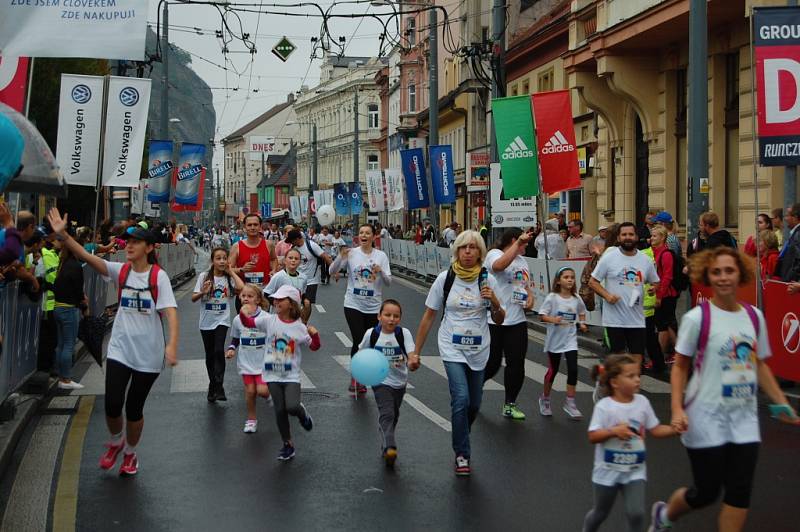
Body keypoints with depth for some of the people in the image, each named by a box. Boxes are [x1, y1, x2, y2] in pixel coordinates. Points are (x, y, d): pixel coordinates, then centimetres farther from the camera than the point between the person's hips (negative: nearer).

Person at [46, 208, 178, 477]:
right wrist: (63, 235, -26)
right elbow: (87, 257, -12)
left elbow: (170, 311, -18)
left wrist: (172, 345, -32)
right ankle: (116, 442, 26)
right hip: (119, 349, 2)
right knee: (112, 405, -7)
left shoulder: (159, 276, -9)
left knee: (134, 409, 8)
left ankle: (130, 453, 35)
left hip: (148, 353, -2)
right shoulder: (120, 271, 0)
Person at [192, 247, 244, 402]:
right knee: (210, 356, 11)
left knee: (219, 351, -20)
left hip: (222, 320, -2)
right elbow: (193, 298, -1)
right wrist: (202, 292, -22)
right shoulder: (204, 277, -1)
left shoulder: (229, 278, 0)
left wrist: (231, 272, -9)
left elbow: (241, 288, -20)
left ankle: (218, 388, -17)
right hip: (206, 321, 2)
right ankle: (213, 386, 27)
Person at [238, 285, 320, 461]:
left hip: (291, 375, -2)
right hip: (273, 375, 2)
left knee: (292, 407, -20)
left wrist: (315, 334, -15)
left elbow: (314, 346, 5)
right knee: (280, 410, 4)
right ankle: (288, 444, 21)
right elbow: (249, 322, -6)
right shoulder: (269, 320, -2)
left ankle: (303, 414, 17)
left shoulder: (299, 327, -4)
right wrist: (243, 313, -26)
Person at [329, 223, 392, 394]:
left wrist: (381, 272, -20)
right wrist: (341, 257, -24)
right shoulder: (351, 253, -3)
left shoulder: (381, 256, 1)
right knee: (358, 341, -10)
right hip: (353, 305, -2)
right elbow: (332, 271, -8)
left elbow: (388, 282, 0)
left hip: (373, 306, 2)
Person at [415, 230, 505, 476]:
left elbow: (499, 321, 6)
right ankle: (462, 455, -5)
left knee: (473, 405, 9)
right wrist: (416, 351, 1)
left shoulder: (488, 280, -2)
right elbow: (428, 316, 1)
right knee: (461, 398, -19)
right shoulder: (445, 278, -5)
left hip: (479, 350, 2)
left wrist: (495, 302, -16)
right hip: (452, 349, -2)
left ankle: (461, 443, 37)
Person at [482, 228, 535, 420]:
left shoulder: (522, 261, 18)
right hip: (493, 320, -7)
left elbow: (527, 285, 28)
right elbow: (499, 265, -32)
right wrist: (519, 243, -33)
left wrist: (530, 298, 6)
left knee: (516, 364, 2)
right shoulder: (494, 254, -7)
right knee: (491, 364, 1)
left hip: (517, 321, 7)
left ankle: (510, 405, 14)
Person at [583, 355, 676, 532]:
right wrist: (614, 431, -33)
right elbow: (592, 437, -18)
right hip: (608, 471, -2)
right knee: (601, 512, 16)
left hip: (635, 471, 3)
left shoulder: (642, 402, -4)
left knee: (636, 513, -10)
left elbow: (655, 430, 2)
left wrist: (676, 429, -14)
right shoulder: (604, 406, -17)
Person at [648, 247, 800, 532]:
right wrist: (677, 409, -16)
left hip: (745, 419, 5)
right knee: (706, 493, 4)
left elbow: (759, 365, 14)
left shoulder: (754, 316, 4)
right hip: (706, 419, -4)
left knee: (740, 492, 0)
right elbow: (680, 367, -6)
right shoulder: (697, 318, -10)